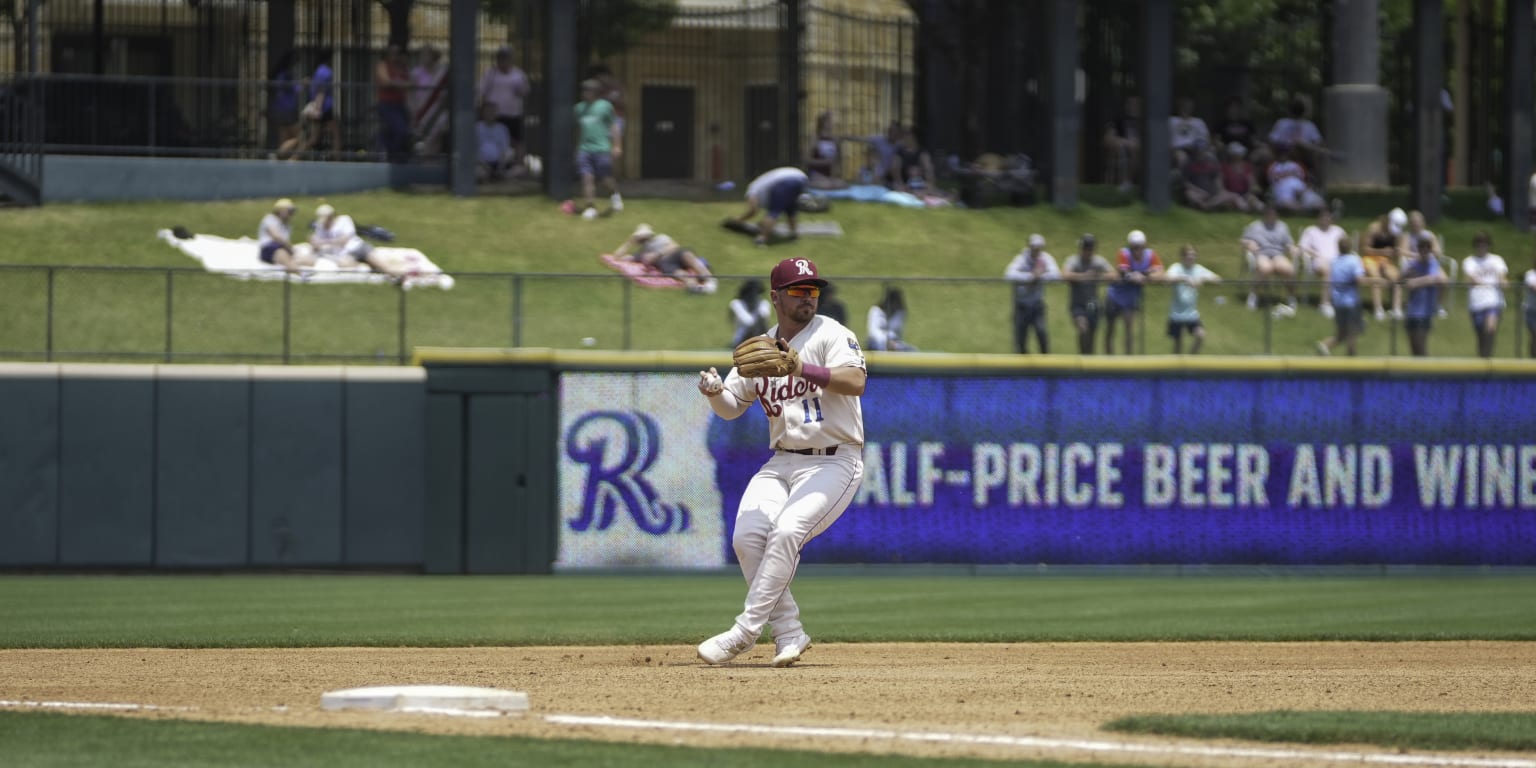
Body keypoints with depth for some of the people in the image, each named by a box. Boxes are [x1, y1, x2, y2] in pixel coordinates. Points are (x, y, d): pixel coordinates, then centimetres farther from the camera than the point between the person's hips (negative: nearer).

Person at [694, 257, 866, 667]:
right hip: (781, 462, 6)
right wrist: (715, 391, -6)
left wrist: (802, 368, -36)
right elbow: (731, 407, 17)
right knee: (748, 536, -15)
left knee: (787, 531, -26)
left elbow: (855, 382, -24)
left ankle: (746, 630, -21)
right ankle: (788, 632, -5)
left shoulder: (831, 334, -6)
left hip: (833, 462, -6)